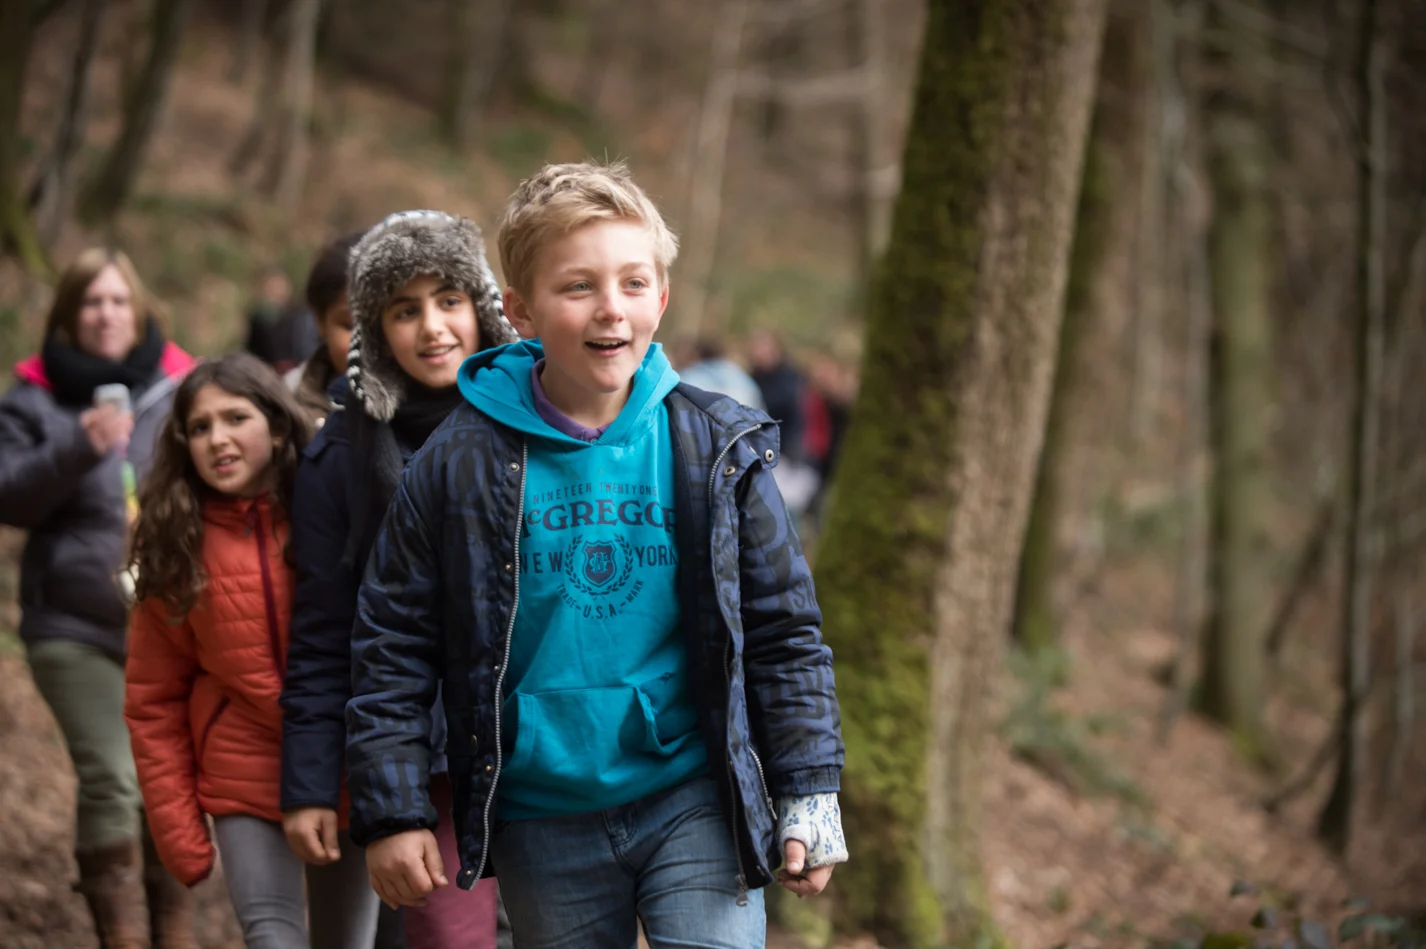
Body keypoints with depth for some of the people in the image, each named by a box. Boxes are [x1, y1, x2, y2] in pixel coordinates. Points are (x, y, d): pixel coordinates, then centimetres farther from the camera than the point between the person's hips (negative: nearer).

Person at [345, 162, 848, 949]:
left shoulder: (717, 451, -1)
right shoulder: (461, 463, -4)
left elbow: (784, 632, 5)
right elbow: (392, 645, 1)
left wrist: (809, 794, 2)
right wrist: (391, 812, -2)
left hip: (695, 801, 0)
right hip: (542, 818, 1)